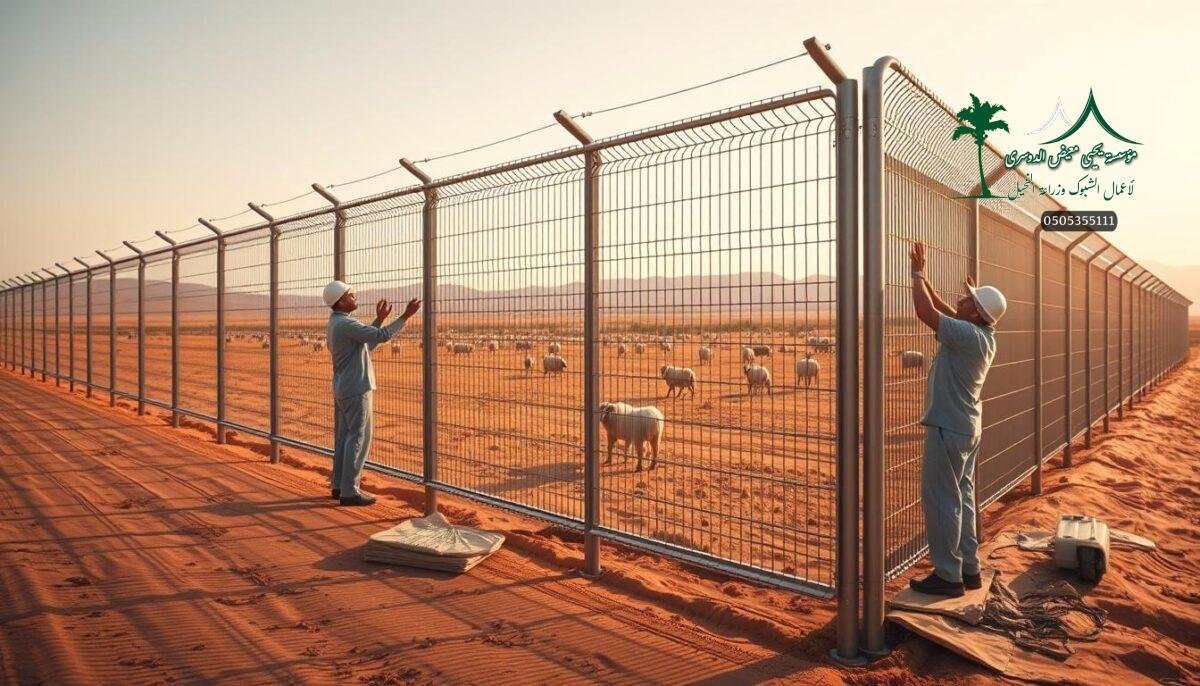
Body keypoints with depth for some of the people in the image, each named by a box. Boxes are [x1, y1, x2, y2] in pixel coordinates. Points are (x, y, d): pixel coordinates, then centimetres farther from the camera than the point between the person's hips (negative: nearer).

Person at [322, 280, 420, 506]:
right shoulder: (345, 324, -19)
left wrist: (380, 319, 15)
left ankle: (339, 486, 23)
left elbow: (366, 344, 18)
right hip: (356, 390, -10)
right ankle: (349, 492, -2)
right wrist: (405, 316, -20)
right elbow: (382, 336, -24)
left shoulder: (335, 324, 14)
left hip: (342, 389, 10)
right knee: (359, 438, -5)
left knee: (343, 437, 15)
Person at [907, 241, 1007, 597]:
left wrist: (917, 273, -9)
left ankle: (948, 576, 6)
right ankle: (968, 568, 25)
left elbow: (926, 311, -22)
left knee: (940, 500, -2)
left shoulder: (968, 335, -22)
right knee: (962, 497, 16)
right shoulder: (982, 336, 6)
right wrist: (922, 277, 15)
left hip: (948, 428, -10)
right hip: (968, 427, 10)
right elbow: (941, 308, 17)